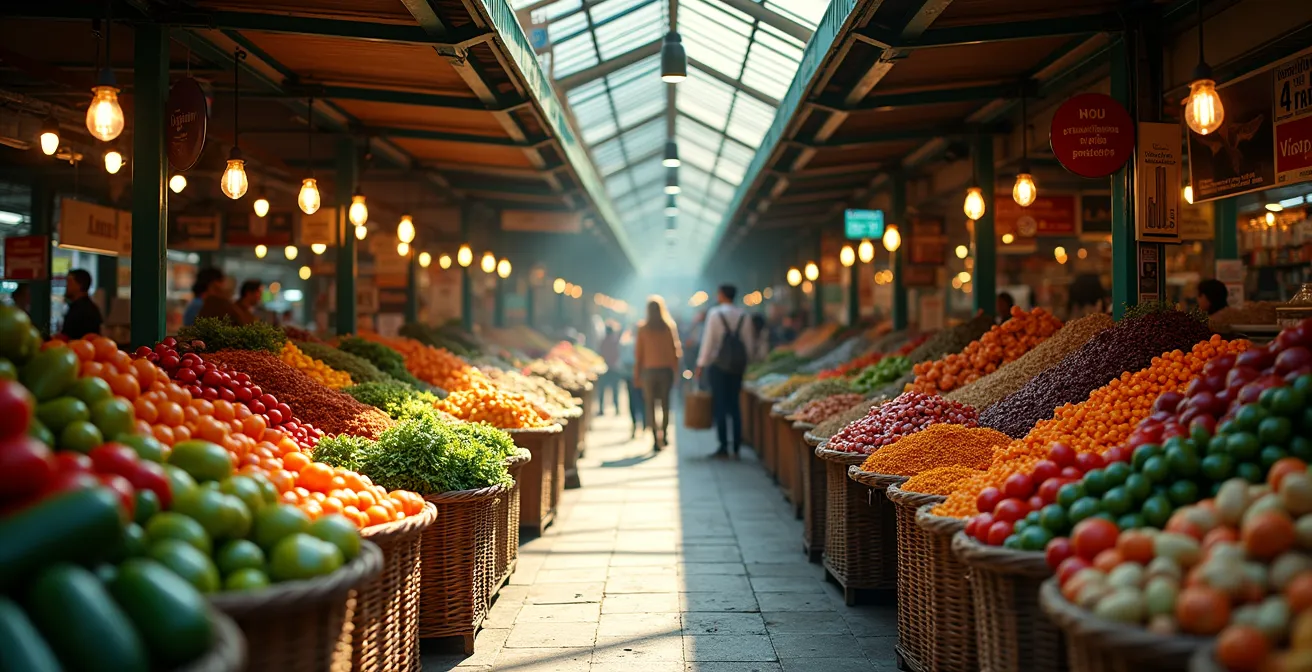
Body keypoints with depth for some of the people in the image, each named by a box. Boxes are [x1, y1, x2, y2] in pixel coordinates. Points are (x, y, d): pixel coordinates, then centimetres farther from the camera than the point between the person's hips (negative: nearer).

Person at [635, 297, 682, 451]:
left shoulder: (642, 328, -4)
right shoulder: (669, 326, -3)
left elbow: (639, 352, -2)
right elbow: (675, 349, -1)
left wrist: (637, 372, 4)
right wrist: (675, 369, 8)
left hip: (649, 369, -1)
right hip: (666, 369, 1)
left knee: (650, 405, 1)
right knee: (665, 403, 13)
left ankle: (655, 438, -9)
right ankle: (664, 435, 17)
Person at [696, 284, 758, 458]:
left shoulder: (714, 313, -7)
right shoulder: (743, 315, 6)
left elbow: (708, 340, -9)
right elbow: (750, 344, 7)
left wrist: (701, 364, -4)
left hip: (719, 365, -4)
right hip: (738, 365, 4)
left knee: (719, 405, 1)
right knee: (734, 404, 10)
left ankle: (723, 446, -3)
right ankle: (737, 447, 9)